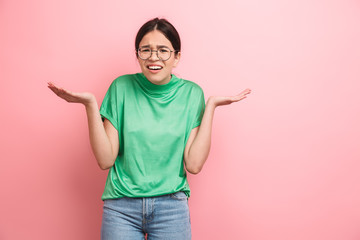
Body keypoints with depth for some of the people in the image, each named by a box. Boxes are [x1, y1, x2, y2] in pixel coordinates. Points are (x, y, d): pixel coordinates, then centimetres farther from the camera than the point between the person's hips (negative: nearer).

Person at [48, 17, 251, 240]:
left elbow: (194, 164, -9)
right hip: (121, 207, 0)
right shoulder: (122, 88, -3)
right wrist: (91, 105, -13)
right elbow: (106, 160, -6)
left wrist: (211, 106, -9)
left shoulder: (191, 93, -2)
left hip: (171, 207, 1)